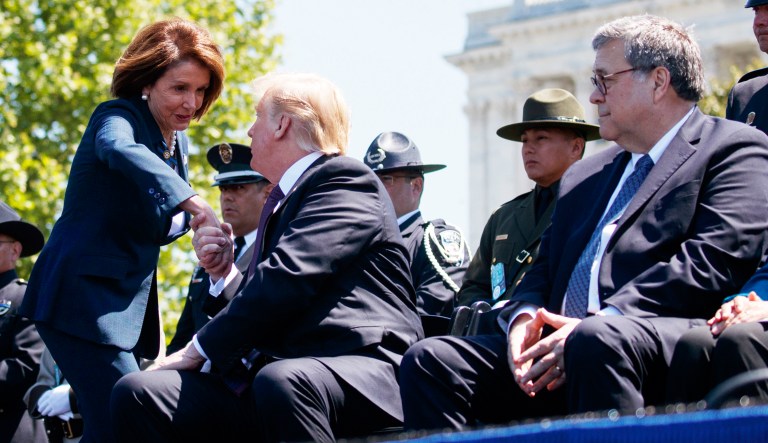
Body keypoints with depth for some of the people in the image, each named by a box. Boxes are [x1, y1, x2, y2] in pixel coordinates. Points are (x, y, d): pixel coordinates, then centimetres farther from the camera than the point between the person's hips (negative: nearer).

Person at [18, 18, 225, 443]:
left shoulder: (177, 144, 14)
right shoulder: (117, 117, -10)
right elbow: (120, 150, -36)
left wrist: (178, 222, -4)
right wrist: (193, 202, -51)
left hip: (125, 306, 9)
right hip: (83, 295, -9)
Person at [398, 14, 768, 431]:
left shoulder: (734, 150, 6)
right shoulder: (583, 175, 30)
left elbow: (712, 260, -9)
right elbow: (545, 267, 26)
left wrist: (598, 326, -18)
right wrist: (524, 316, -1)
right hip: (561, 344, 7)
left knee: (597, 340, -40)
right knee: (429, 359, -13)